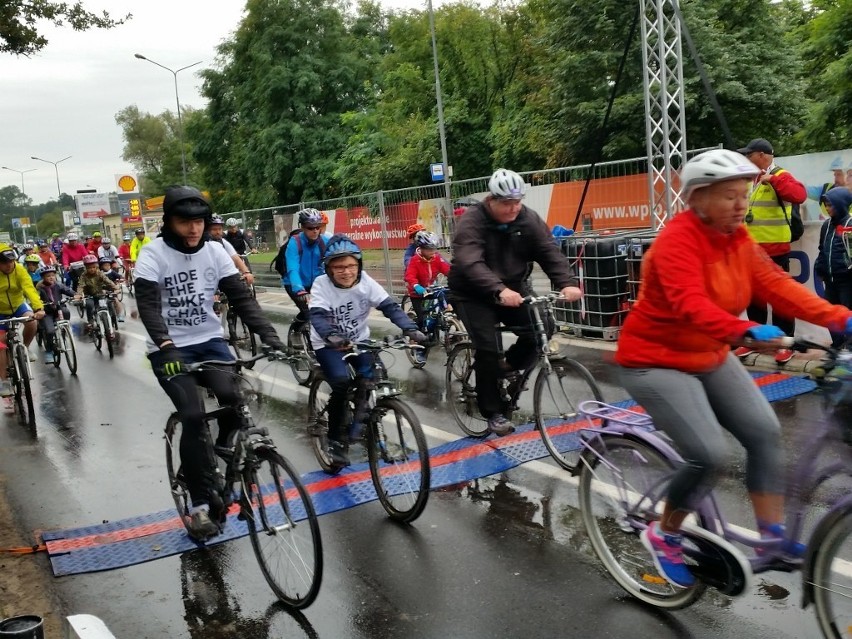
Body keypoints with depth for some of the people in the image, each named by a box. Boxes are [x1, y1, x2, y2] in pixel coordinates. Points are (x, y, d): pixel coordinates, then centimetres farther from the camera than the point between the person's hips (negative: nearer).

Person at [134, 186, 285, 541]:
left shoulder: (215, 251, 0)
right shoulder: (153, 255, -10)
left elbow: (241, 297, -6)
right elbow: (148, 305, -22)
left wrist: (269, 336, -19)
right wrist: (166, 345, -39)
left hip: (210, 341, 3)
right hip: (170, 349, -3)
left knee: (233, 397, -23)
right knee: (193, 416, -18)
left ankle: (223, 456, 8)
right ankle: (201, 505, -4)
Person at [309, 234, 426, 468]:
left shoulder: (365, 281, -14)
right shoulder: (321, 284, -20)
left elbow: (390, 306, -20)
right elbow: (318, 316, -34)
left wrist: (411, 329, -36)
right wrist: (332, 336, -55)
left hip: (358, 340, 3)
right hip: (328, 344, -3)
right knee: (341, 383, -26)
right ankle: (336, 440, -8)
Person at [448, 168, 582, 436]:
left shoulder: (528, 219, -7)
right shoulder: (471, 221, -22)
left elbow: (550, 253, -15)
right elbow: (470, 264, -37)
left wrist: (567, 283, -34)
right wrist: (499, 291, -53)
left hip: (514, 288, 5)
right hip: (473, 294, -4)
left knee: (543, 326, -15)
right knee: (489, 347, -17)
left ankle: (510, 366, 12)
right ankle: (493, 412, -1)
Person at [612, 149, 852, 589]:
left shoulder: (738, 239, 2)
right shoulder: (677, 239, -23)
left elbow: (775, 284, -9)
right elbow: (690, 305, -38)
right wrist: (746, 332, -53)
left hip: (710, 358, 8)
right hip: (655, 361, -8)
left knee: (765, 432, -1)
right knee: (709, 455, -17)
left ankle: (773, 535, 13)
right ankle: (663, 535, 7)